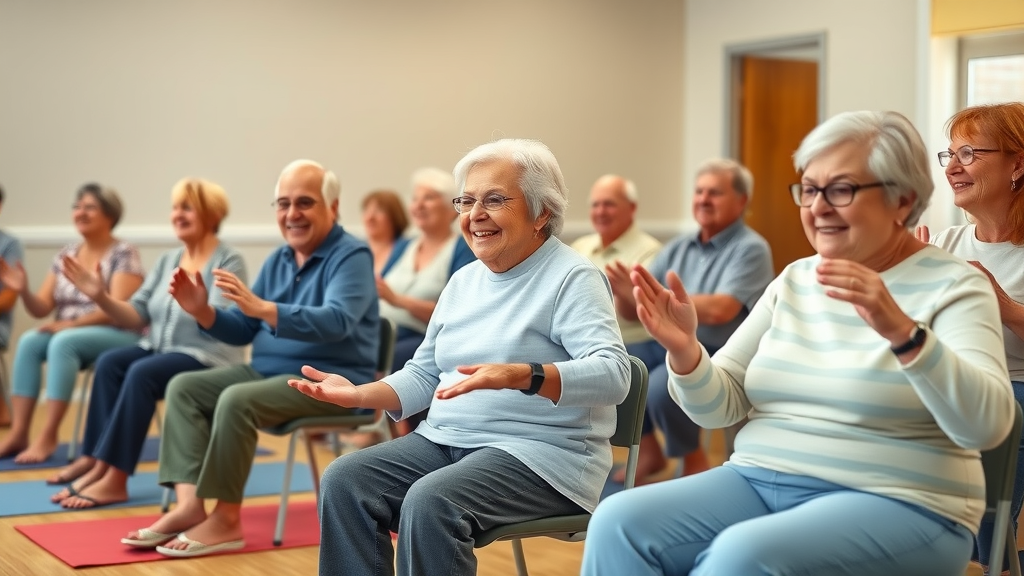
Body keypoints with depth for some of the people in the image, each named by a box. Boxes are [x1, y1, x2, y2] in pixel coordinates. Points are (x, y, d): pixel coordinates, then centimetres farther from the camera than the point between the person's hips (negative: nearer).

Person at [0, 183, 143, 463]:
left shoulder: (124, 254, -7)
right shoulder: (65, 255, 11)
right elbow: (42, 308, 8)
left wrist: (71, 324, -24)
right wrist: (24, 291, -13)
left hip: (119, 337, -6)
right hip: (67, 333, 6)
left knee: (63, 342, -34)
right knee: (28, 341, -24)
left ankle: (48, 436, -32)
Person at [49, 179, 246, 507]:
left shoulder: (229, 262, -7)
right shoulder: (167, 260, 13)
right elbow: (137, 316, 8)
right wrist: (101, 297, -8)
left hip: (208, 360, -6)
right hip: (160, 350, 7)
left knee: (142, 372, -31)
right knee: (109, 362, -21)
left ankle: (114, 478, -31)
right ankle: (96, 460, -22)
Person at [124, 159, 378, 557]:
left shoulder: (351, 256, -11)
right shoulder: (278, 260, 13)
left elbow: (336, 321, -29)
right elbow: (241, 331, 13)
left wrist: (262, 308, -40)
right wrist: (202, 311, -8)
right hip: (268, 372, 9)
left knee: (237, 400, -30)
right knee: (184, 386, -5)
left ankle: (226, 520, -21)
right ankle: (190, 504, -17)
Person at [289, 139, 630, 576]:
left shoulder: (572, 278, -9)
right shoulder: (463, 281, 16)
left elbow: (612, 374, -23)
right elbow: (425, 374, 21)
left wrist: (519, 376, -38)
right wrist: (358, 394, 3)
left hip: (540, 453, -7)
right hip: (445, 440, 7)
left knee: (430, 502, -32)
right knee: (344, 481, -13)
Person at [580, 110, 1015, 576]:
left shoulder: (952, 286, -2)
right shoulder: (793, 281, 14)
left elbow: (987, 425, -18)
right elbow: (720, 407, 12)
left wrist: (903, 332, -32)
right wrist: (684, 350, -9)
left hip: (892, 503, -5)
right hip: (759, 481, 5)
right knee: (619, 522, -22)